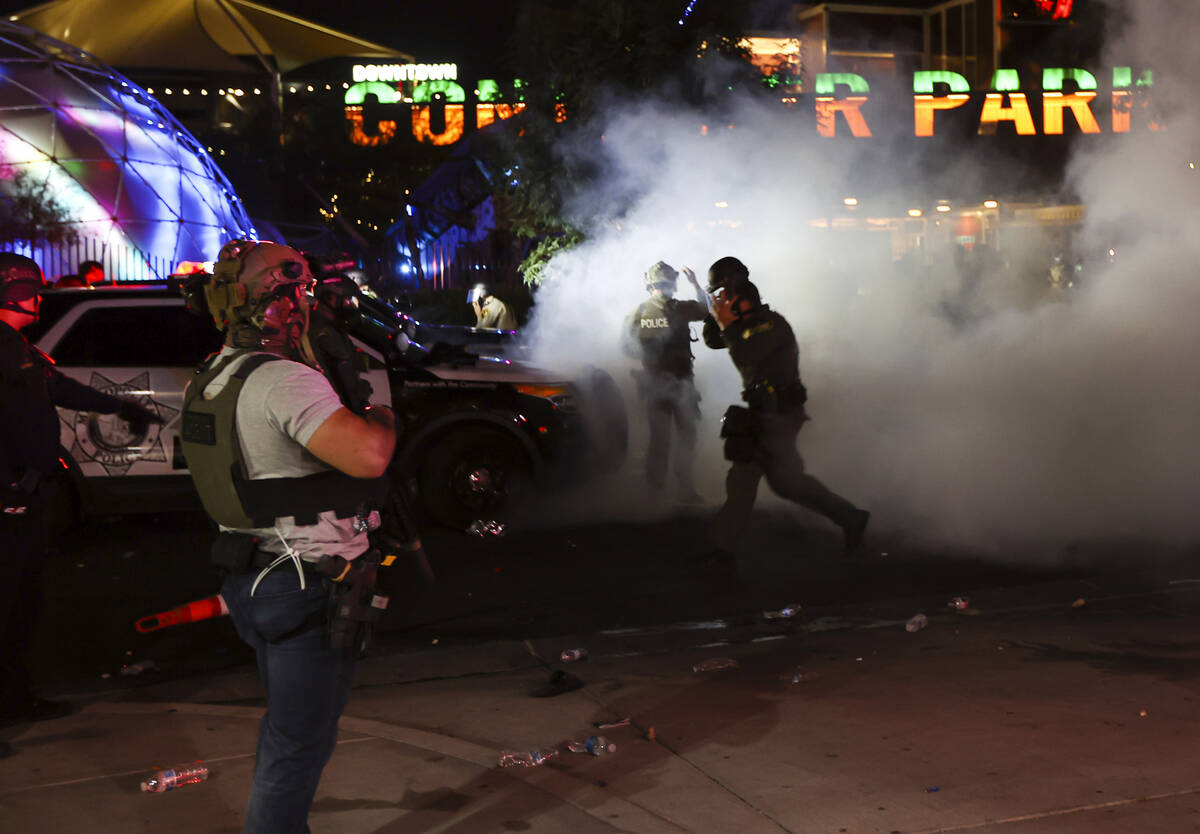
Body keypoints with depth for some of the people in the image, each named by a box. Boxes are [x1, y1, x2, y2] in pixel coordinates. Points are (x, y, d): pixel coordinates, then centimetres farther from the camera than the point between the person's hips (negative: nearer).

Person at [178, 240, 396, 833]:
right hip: (308, 589, -10)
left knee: (283, 723, 26)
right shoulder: (283, 380, -23)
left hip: (252, 578, 10)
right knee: (301, 741, 3)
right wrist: (383, 418, -13)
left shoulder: (207, 383, 7)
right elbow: (368, 455, -35)